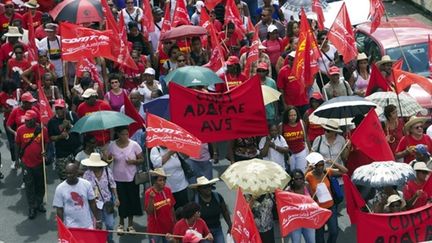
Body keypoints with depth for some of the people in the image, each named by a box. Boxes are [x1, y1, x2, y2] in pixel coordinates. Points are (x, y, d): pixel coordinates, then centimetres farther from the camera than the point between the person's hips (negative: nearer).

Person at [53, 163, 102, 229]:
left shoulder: (86, 184, -3)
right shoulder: (60, 188, -7)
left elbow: (92, 203, 4)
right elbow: (59, 210, -4)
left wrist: (98, 220, 4)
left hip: (87, 225, 2)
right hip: (70, 227, -2)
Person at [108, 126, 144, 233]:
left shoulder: (134, 145, -6)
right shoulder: (112, 145, -4)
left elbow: (142, 159, 0)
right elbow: (108, 159, 2)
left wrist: (133, 161, -19)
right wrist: (109, 159, -21)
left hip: (132, 177, 0)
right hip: (118, 178, 0)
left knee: (132, 200, 6)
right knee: (121, 200, 6)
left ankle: (130, 224, 22)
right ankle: (121, 223, 25)